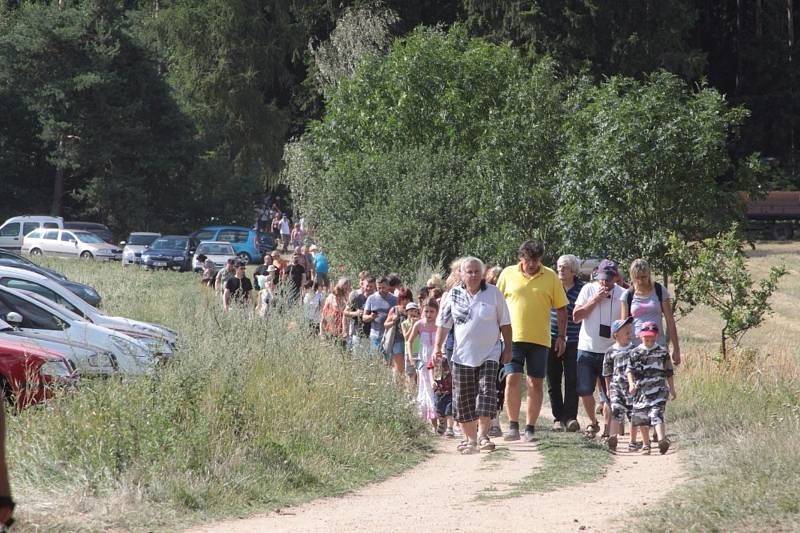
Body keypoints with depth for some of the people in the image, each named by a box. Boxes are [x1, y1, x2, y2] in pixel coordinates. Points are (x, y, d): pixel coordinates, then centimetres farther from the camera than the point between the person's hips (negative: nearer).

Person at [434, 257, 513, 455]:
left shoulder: (493, 293, 1)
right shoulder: (454, 295, 4)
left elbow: (505, 323, 5)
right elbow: (443, 323, 8)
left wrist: (508, 348, 2)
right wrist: (437, 348, 1)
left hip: (489, 355, -2)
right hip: (462, 355, 2)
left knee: (487, 391, -14)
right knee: (463, 398, 2)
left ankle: (483, 434, -9)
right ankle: (470, 438, 11)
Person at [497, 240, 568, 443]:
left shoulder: (550, 277, 3)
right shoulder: (508, 274, 4)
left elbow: (561, 308, 8)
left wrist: (561, 336, 3)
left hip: (540, 339, 1)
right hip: (513, 337, -1)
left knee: (536, 384, 4)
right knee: (512, 379, -11)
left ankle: (530, 429, 11)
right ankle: (513, 426, -4)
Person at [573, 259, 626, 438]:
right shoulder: (588, 289, 2)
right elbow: (576, 316, -2)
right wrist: (595, 300, -10)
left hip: (610, 351, -1)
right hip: (587, 349, 1)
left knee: (608, 394, -2)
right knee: (584, 390, 1)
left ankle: (607, 429, 7)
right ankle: (593, 422, 22)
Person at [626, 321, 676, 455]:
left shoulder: (662, 352, 4)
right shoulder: (635, 353, 5)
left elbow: (669, 372, 10)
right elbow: (630, 370, 2)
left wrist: (672, 389, 11)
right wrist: (631, 383, -15)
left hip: (658, 389, -3)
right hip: (642, 390, 3)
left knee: (657, 414, -21)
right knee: (642, 418, 9)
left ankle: (662, 439, -34)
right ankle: (645, 445, 21)